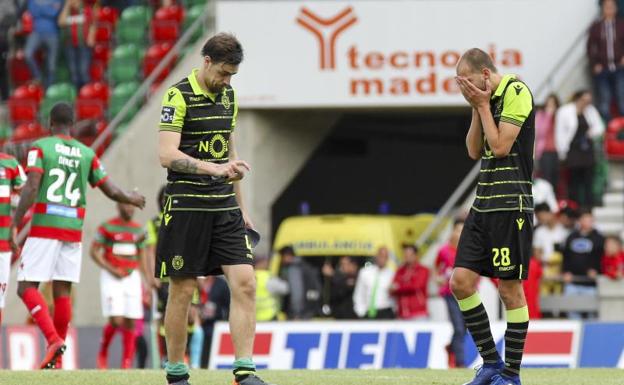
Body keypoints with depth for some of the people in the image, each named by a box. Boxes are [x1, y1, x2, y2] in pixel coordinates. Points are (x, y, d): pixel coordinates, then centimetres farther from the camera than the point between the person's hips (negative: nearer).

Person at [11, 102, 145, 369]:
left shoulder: (40, 148, -2)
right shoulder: (87, 154, 10)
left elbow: (31, 189, -13)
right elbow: (111, 191, 12)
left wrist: (15, 225, -13)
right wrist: (131, 199, 34)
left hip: (44, 227, -4)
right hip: (74, 230, 4)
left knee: (26, 288, -3)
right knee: (62, 292, 8)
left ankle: (54, 340, -23)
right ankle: (56, 358, 8)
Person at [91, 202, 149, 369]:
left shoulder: (138, 229, 11)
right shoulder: (107, 227, -3)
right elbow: (94, 252, -3)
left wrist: (148, 281, 10)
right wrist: (112, 270, -13)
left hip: (132, 276, 5)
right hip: (111, 278, -5)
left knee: (130, 322, 0)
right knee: (116, 320, -15)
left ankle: (127, 363, 4)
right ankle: (103, 352, 10)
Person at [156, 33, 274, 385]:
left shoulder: (228, 96, 13)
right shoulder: (179, 96, -9)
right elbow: (167, 155, -18)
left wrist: (241, 207, 21)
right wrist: (215, 169, -29)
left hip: (224, 207, 6)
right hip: (186, 207, -6)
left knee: (245, 283, -6)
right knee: (183, 290, -1)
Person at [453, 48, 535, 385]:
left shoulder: (516, 92, -10)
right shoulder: (487, 98, 15)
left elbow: (500, 146, -16)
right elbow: (475, 151, 14)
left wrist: (483, 105, -8)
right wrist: (477, 108, 4)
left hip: (510, 205, -8)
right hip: (483, 203, 8)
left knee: (510, 289, -3)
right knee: (461, 281, 1)